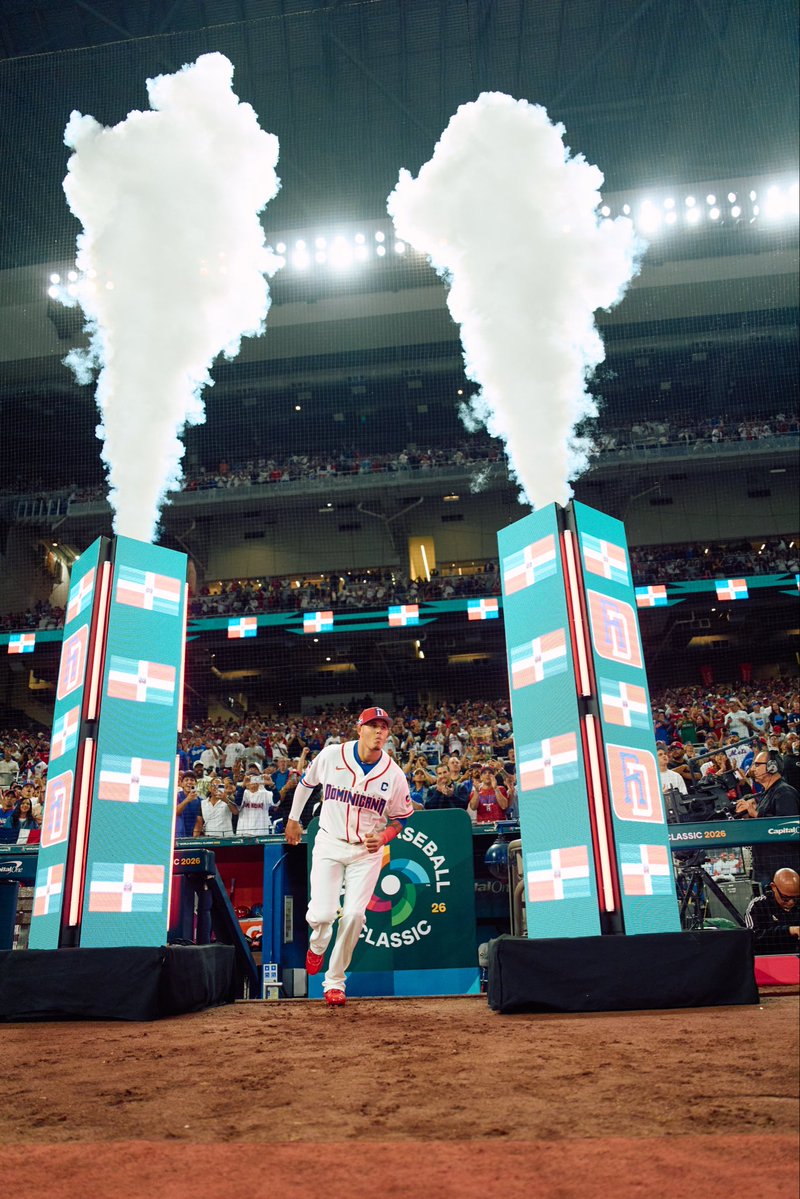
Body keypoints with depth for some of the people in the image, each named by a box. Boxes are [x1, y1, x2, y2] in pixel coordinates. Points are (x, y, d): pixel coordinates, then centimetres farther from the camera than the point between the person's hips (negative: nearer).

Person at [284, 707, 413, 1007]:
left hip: (367, 850, 1)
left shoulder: (394, 775, -10)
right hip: (329, 844, 0)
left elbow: (401, 817, 4)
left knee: (354, 914, -9)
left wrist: (382, 838, -14)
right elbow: (306, 782, 9)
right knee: (320, 914, -11)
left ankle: (335, 981, 14)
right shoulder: (331, 756, -12)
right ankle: (318, 942, 29)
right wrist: (293, 819, 17)